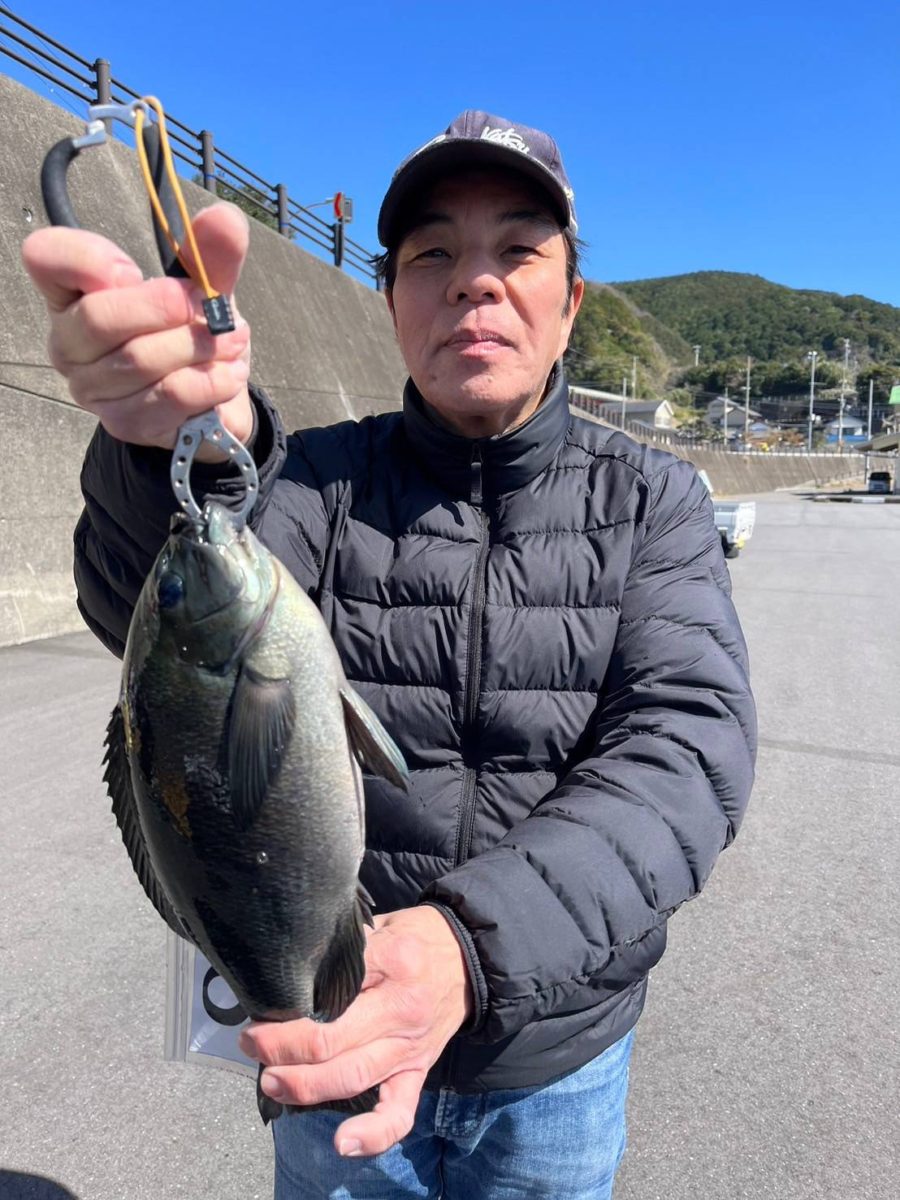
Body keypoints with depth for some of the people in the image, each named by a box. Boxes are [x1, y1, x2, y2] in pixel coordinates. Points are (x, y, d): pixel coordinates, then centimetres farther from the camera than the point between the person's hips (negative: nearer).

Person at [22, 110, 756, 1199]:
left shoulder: (653, 501, -8)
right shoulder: (325, 480, -8)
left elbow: (688, 743, -21)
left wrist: (474, 942, -35)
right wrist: (189, 452, -47)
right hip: (332, 1038, 0)